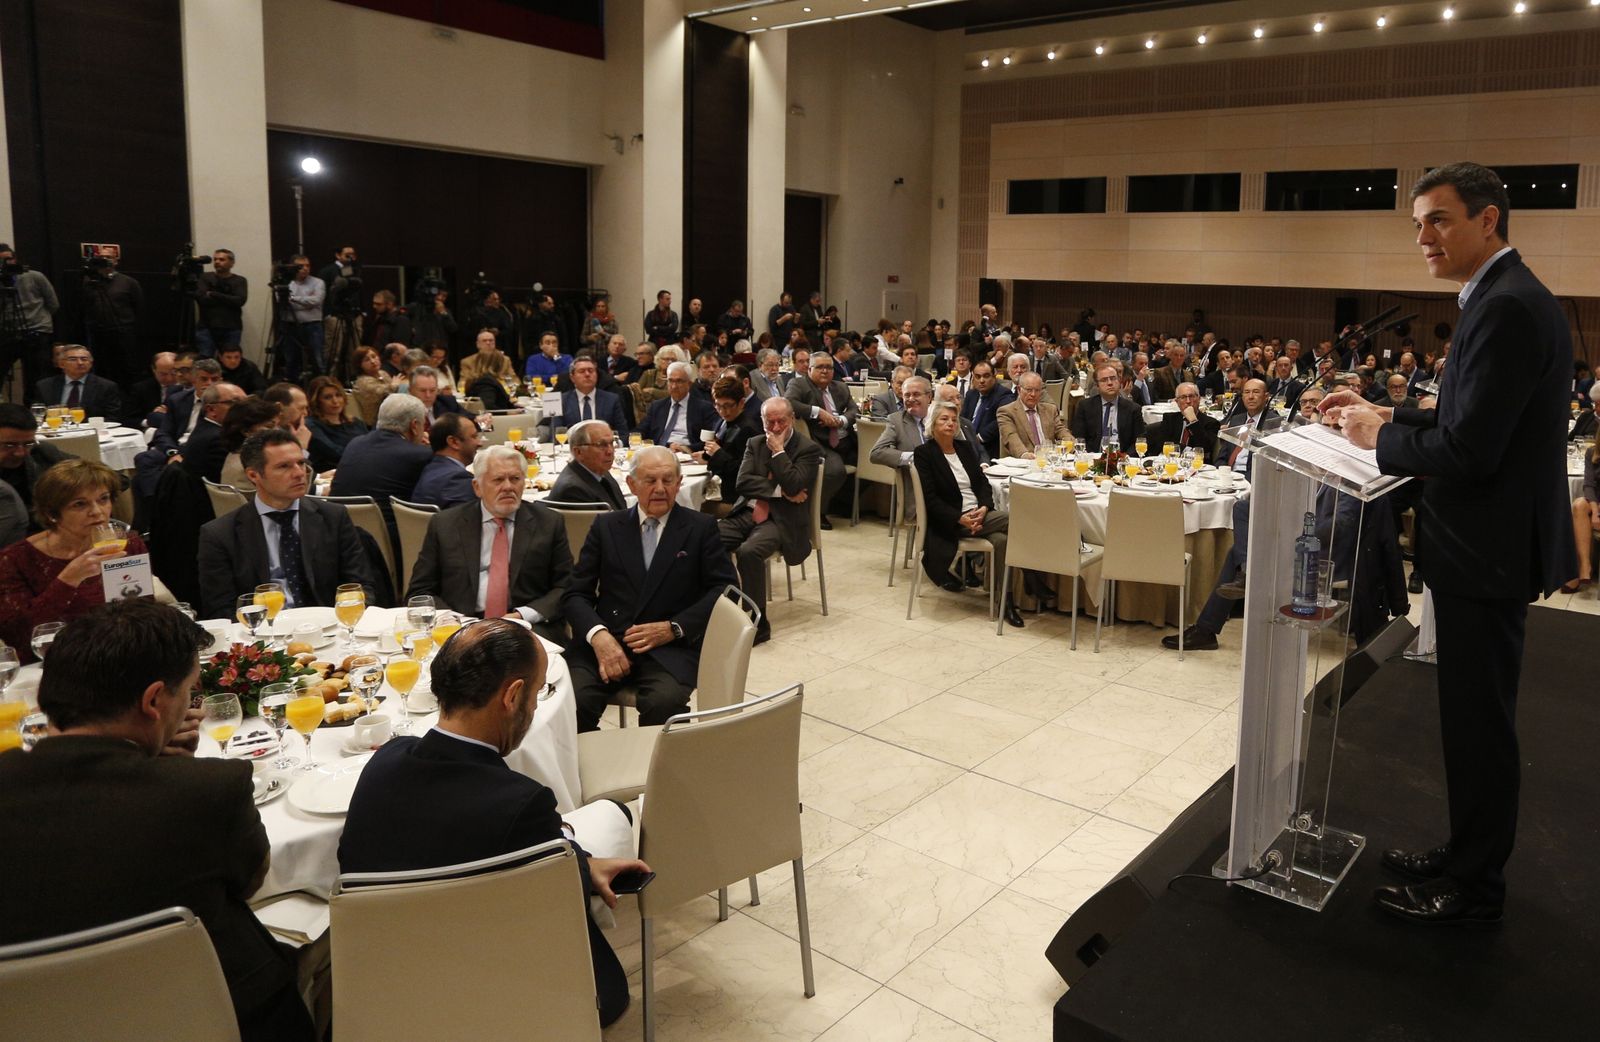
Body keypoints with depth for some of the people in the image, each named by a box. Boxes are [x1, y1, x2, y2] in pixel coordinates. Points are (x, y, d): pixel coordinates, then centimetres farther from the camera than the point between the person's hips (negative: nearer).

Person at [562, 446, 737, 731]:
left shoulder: (701, 527, 10)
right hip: (605, 644, 2)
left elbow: (726, 587, 4)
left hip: (669, 649, -1)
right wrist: (598, 635, -11)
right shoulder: (607, 526, 14)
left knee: (664, 702, -32)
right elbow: (576, 592, 9)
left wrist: (674, 628, -8)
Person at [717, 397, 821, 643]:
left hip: (779, 520, -5)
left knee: (748, 551, -35)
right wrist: (781, 491, -9)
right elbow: (742, 482, 1)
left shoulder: (808, 449, 1)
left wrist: (778, 451, -7)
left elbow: (793, 485, -14)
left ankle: (759, 623, -19)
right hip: (747, 513, 5)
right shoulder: (755, 444, 16)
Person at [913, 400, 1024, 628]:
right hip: (950, 521, -4)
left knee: (1001, 539, -26)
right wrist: (961, 518, -21)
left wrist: (984, 508, -10)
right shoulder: (923, 453, -2)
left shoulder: (965, 447, 17)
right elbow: (930, 498, -10)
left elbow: (982, 482, 12)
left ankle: (1006, 600, -19)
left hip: (979, 514, 4)